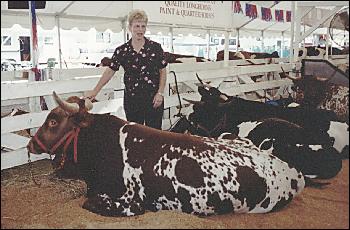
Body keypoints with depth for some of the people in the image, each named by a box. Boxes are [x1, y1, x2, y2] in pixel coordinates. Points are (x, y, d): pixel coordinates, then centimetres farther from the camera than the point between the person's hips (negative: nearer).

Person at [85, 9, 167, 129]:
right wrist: (95, 91, 0)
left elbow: (163, 71, 2)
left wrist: (160, 93, -5)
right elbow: (110, 71, 4)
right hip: (131, 99, 2)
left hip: (153, 99, -1)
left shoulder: (155, 47, -1)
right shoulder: (121, 51, 3)